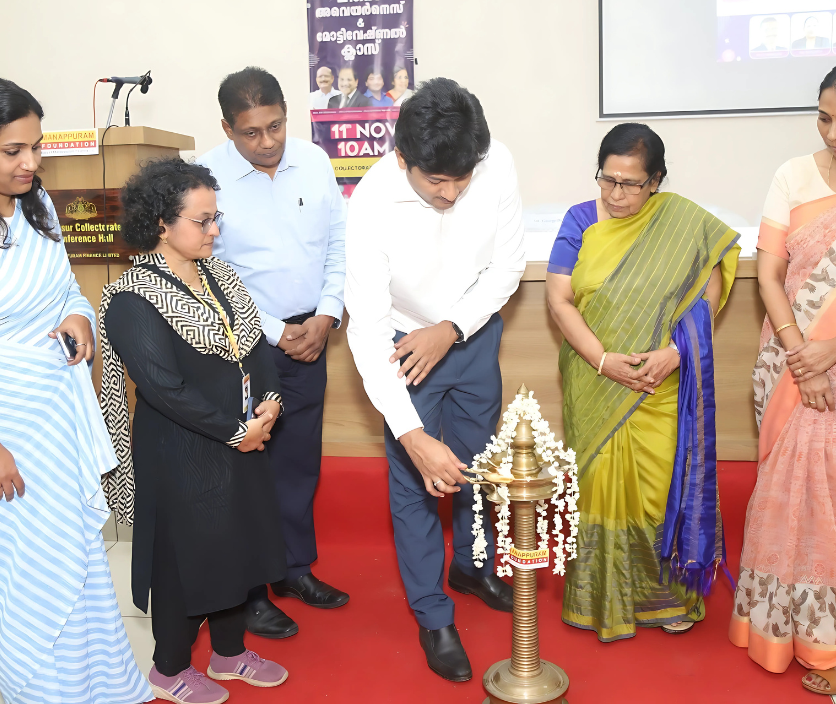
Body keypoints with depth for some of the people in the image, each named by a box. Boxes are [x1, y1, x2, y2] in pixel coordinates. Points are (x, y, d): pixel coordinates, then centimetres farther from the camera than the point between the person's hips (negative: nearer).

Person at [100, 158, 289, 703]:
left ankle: (229, 652, 40)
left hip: (241, 441, 8)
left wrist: (269, 402, -8)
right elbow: (164, 387, -24)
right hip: (179, 454, -7)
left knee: (237, 545, 18)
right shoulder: (133, 299, -19)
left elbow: (256, 343, 9)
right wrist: (236, 431, -19)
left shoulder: (218, 274, 5)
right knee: (185, 552, 8)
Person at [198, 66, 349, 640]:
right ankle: (247, 591, 19)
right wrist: (275, 332, -11)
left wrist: (325, 317, -4)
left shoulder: (314, 161, 3)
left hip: (309, 335, 5)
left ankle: (295, 567, 33)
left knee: (301, 459, 15)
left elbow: (340, 246, 7)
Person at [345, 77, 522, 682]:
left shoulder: (498, 165, -24)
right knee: (414, 480, 3)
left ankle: (473, 564, 46)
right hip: (403, 345, -3)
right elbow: (367, 330, -33)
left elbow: (508, 264, -10)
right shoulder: (374, 202, -32)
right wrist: (411, 435, -40)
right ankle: (433, 616, 23)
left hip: (474, 333, 3)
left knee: (478, 461, 19)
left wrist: (450, 328, -22)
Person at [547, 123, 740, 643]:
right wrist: (604, 360, -16)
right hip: (596, 388, 1)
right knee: (601, 483, 7)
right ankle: (602, 598, 25)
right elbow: (559, 299, -5)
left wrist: (673, 352, -18)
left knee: (662, 485, 6)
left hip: (664, 388, 0)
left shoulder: (685, 224, -1)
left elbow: (709, 297, -3)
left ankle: (670, 591, 29)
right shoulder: (581, 221, 0)